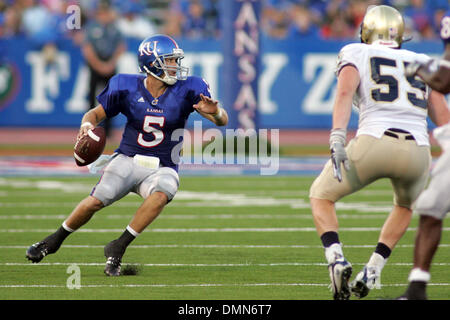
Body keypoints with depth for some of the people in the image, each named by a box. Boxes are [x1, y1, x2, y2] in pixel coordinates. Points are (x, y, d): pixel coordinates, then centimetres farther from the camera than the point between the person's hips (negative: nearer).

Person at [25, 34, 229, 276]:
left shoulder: (185, 91, -6)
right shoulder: (127, 88, -4)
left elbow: (223, 121, -10)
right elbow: (96, 113, 8)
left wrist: (214, 112, -33)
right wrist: (87, 125, -15)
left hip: (162, 168, 0)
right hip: (128, 160, 0)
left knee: (160, 195, -33)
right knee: (96, 200, -16)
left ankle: (117, 248, -21)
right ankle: (55, 240, 12)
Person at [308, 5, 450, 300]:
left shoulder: (356, 54, 15)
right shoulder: (422, 63, 24)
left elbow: (345, 91, -6)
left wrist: (337, 138, -17)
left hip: (374, 142, -3)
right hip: (417, 151, 3)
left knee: (322, 196, 20)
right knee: (407, 204, 36)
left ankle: (337, 259, -4)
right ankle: (373, 270, 21)